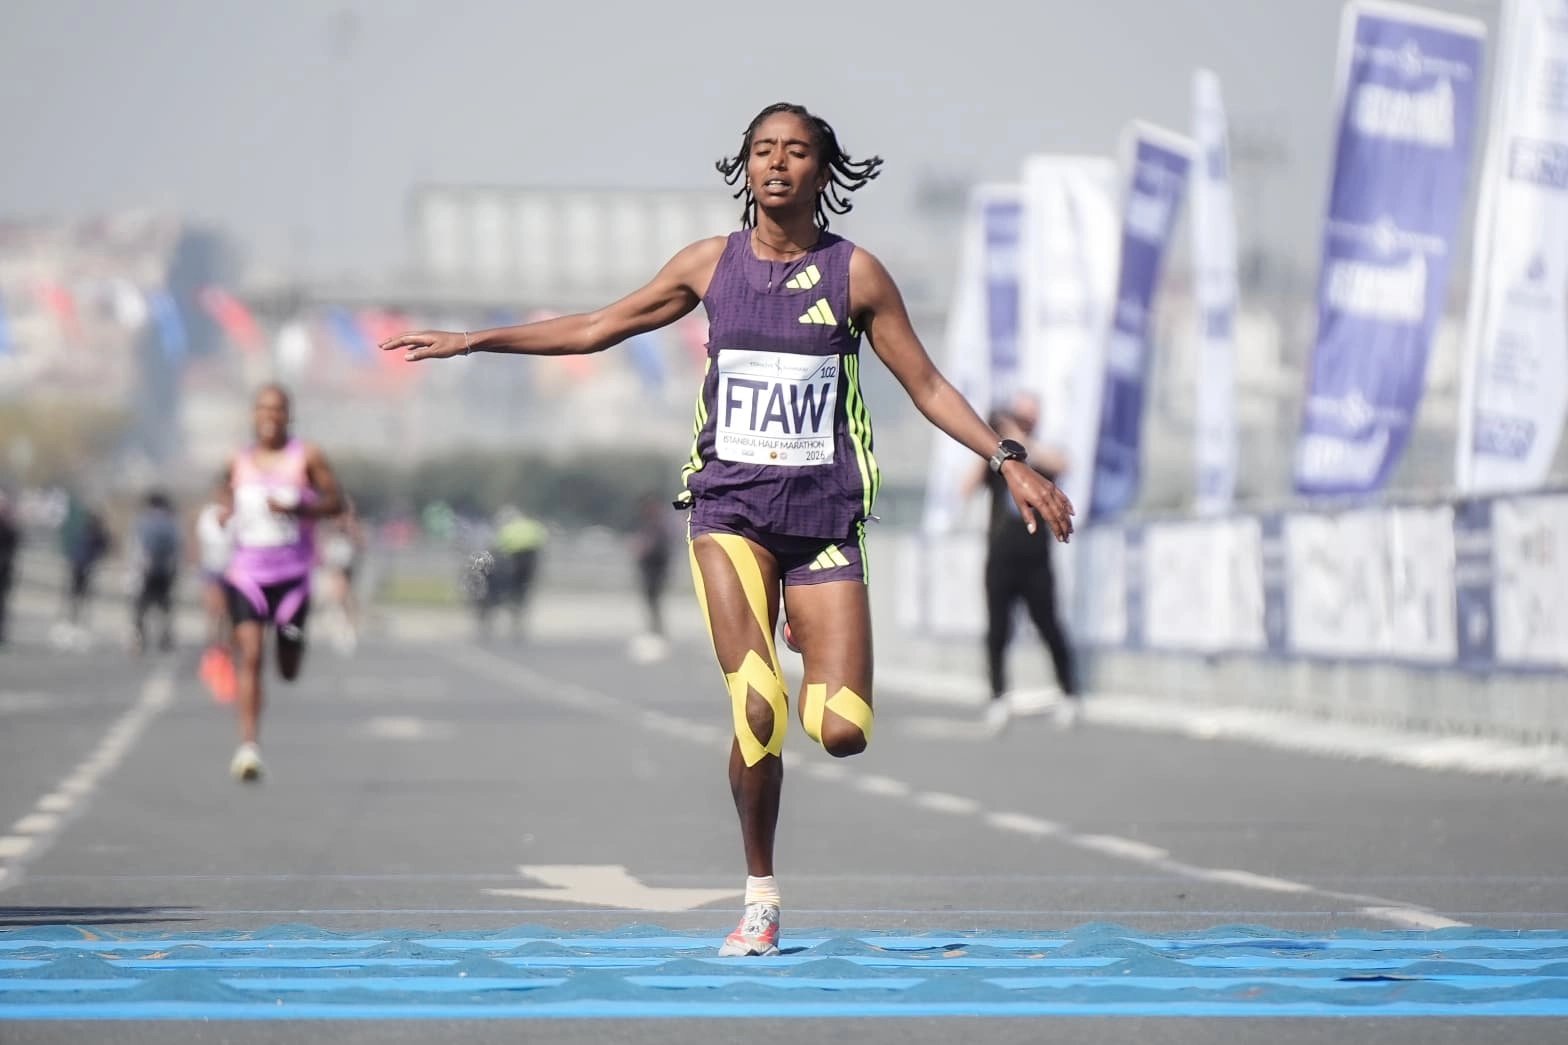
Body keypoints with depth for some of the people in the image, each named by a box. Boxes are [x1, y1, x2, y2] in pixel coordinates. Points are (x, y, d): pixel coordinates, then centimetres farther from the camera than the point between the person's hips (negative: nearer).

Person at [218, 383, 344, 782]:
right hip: (246, 570, 1)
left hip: (291, 573, -1)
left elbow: (335, 502, -1)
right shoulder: (238, 462, 9)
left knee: (289, 671, 9)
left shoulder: (307, 457, 0)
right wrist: (225, 513, 2)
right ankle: (248, 746, -22)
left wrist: (298, 508, -17)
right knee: (250, 655, -17)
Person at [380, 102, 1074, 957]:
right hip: (730, 508, 0)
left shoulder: (855, 272, 2)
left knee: (842, 733, -9)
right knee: (756, 710, -16)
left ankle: (806, 668, 29)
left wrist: (1008, 461, -3)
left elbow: (928, 387, 7)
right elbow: (595, 329, 16)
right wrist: (469, 341, 14)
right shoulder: (712, 264, 6)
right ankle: (759, 897, 1)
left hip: (822, 513, 0)